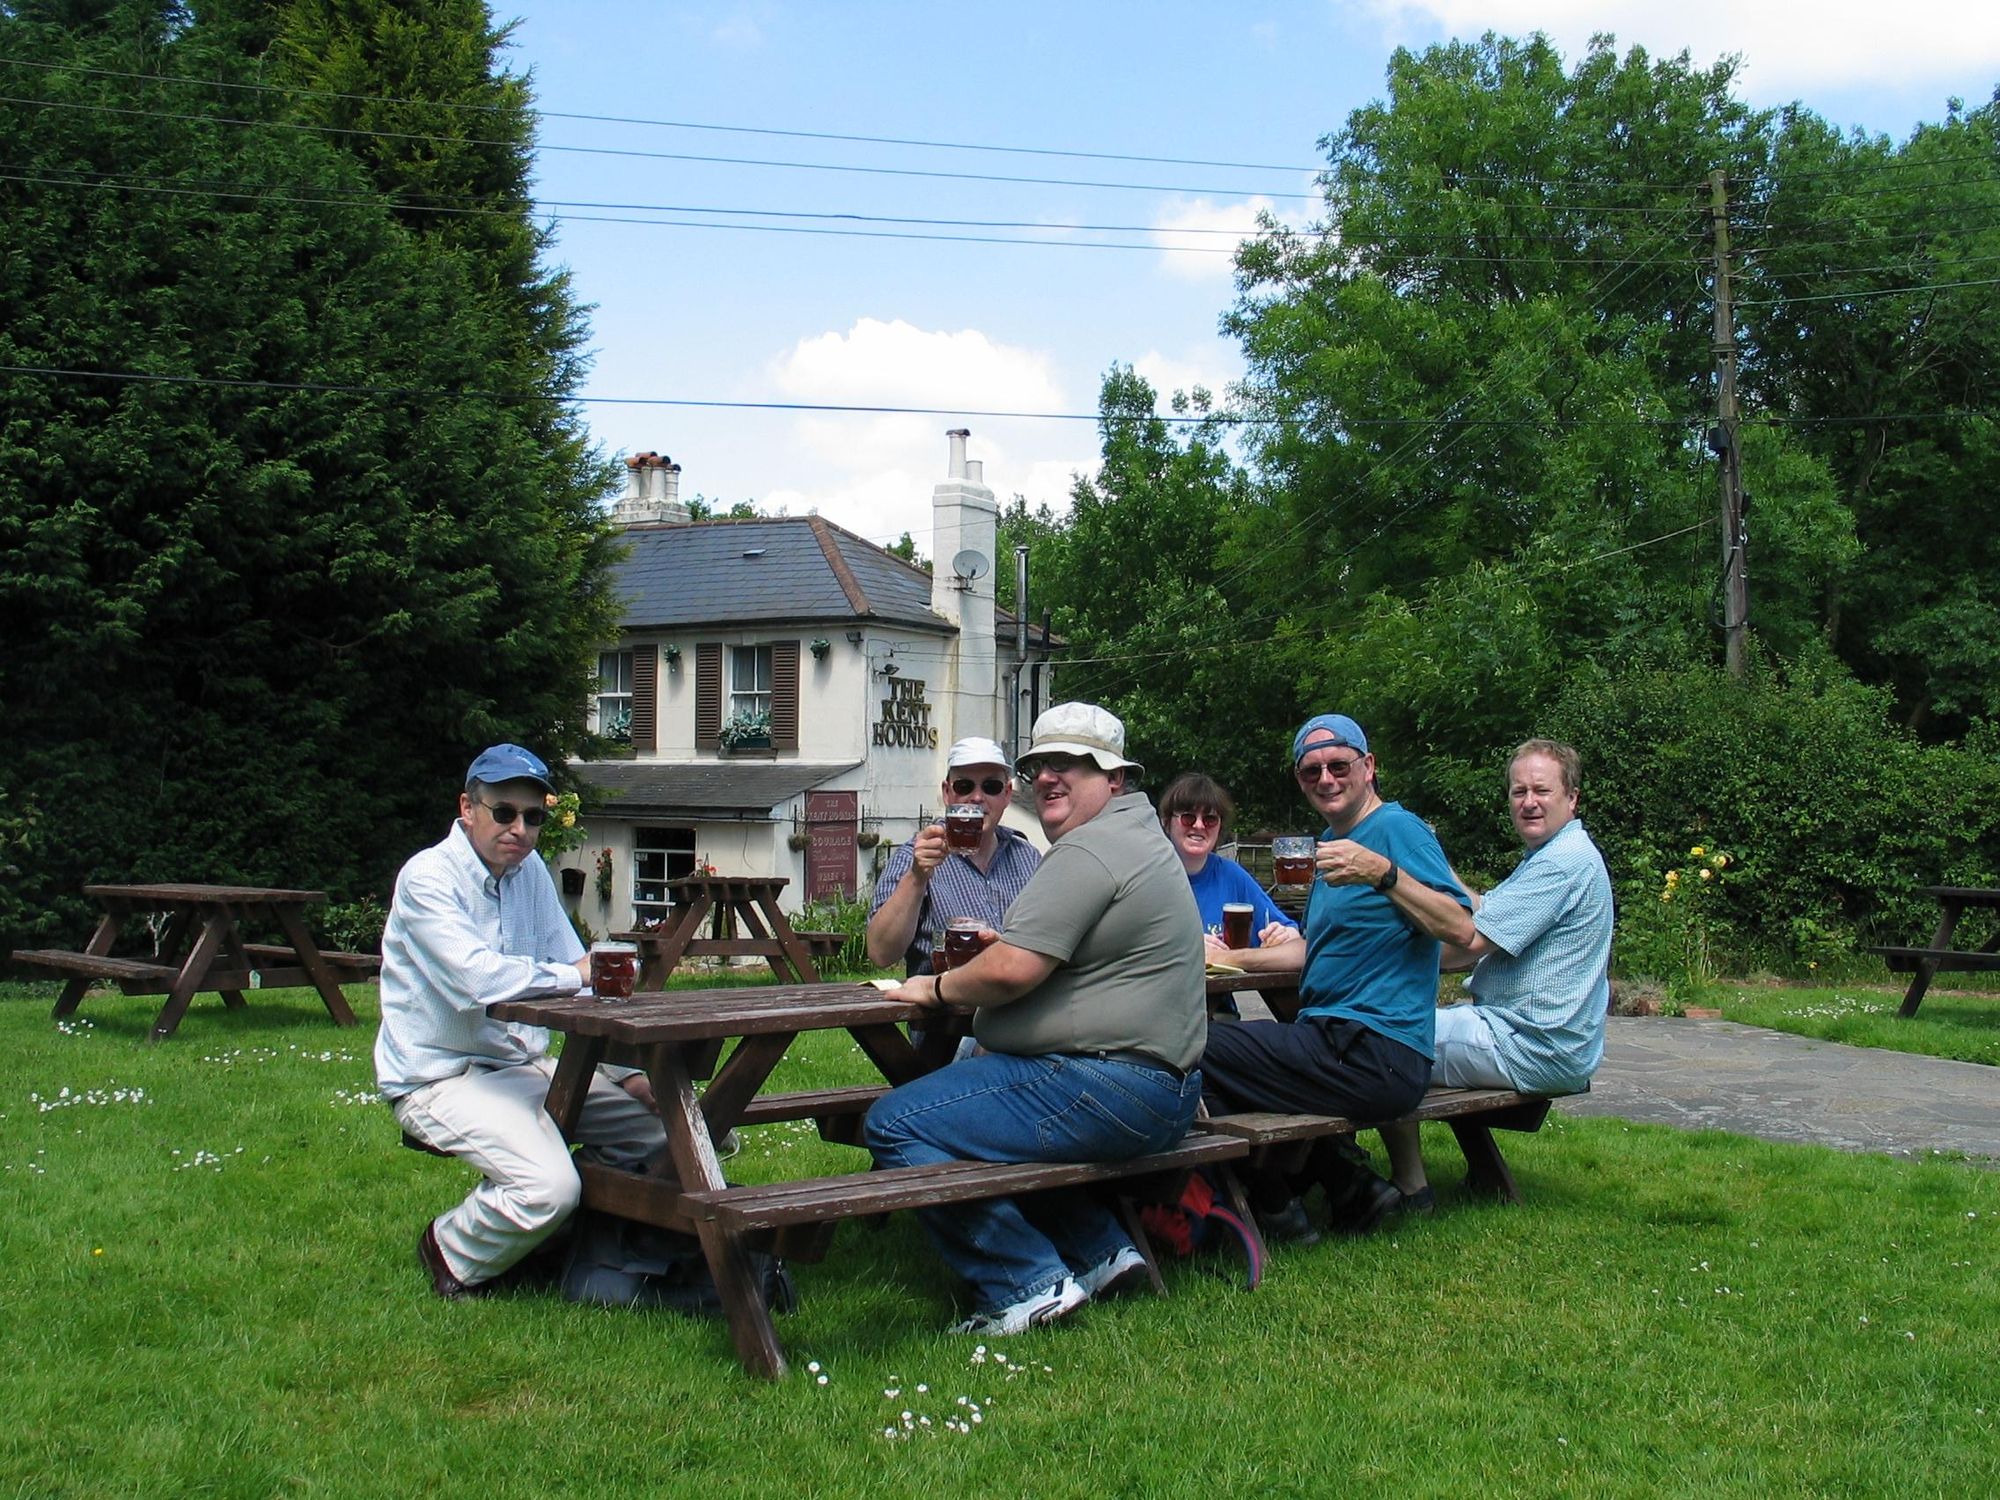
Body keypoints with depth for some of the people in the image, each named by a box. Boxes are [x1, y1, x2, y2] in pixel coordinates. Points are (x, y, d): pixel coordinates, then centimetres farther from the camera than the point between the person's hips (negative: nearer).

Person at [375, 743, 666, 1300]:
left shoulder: (530, 871, 10)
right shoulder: (428, 878, -14)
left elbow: (581, 982, 12)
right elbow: (476, 978, -30)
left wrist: (627, 1072, 0)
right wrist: (571, 975, -15)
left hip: (525, 1066, 8)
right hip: (443, 1078, -8)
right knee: (548, 1187, -30)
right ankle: (452, 1252, 1)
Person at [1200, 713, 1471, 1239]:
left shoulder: (1397, 828, -9)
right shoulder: (1331, 842, 20)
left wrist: (1384, 874, -32)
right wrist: (1231, 958, 20)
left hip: (1376, 1056, -11)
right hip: (1337, 1039, 11)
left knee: (1196, 1048, -16)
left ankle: (1278, 1210, 3)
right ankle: (1348, 1186, 15)